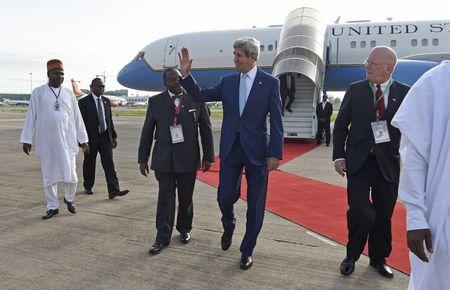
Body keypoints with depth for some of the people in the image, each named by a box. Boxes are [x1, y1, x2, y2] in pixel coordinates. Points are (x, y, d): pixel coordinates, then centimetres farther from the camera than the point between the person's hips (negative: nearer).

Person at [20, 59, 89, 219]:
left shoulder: (68, 93, 9)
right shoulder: (38, 92, 3)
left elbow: (77, 117, 11)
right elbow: (31, 116, 4)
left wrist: (83, 140, 10)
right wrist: (26, 139, 0)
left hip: (67, 141, 1)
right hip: (46, 142, -1)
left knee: (71, 176, -2)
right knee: (49, 176, 7)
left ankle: (69, 199, 25)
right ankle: (52, 206, 21)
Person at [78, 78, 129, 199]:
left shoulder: (106, 101, 11)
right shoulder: (84, 102, -5)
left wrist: (114, 136, 11)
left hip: (105, 136, 4)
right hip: (91, 138, -4)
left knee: (109, 164, -4)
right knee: (89, 164, 10)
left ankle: (113, 190, -7)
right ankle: (88, 187, 30)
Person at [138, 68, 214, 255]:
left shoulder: (196, 99, -1)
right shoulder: (155, 102, 1)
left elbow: (206, 129, 2)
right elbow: (147, 131, 5)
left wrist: (208, 156, 0)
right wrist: (143, 159, 4)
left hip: (188, 159, 0)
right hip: (164, 159, 0)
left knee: (186, 197, 13)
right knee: (165, 198, 1)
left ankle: (184, 229, 34)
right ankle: (163, 237, 13)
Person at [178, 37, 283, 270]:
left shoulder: (270, 83, -4)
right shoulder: (227, 82, 7)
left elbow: (276, 121, -7)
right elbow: (201, 95, 8)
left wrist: (275, 153, -12)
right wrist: (186, 74, -5)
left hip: (257, 150, -2)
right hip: (230, 149, 3)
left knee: (255, 205, 6)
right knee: (225, 197, 4)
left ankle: (247, 251, 24)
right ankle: (228, 227, 38)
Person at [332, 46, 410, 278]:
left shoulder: (405, 93, 1)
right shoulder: (355, 90, 2)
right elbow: (341, 125, 4)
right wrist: (338, 156, -3)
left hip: (388, 164, 1)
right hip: (358, 162, -1)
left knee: (383, 215, 11)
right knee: (361, 212, -7)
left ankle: (378, 259, 33)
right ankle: (352, 256, 18)